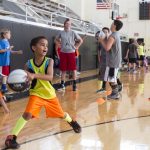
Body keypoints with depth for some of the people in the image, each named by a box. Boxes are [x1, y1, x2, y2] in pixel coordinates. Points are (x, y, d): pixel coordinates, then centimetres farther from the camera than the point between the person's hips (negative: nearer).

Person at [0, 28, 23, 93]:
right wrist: (8, 49, -25)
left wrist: (17, 52, 16)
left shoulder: (7, 42, 13)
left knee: (6, 74, 14)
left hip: (7, 61, 9)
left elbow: (9, 51, 20)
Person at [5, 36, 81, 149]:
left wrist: (34, 75, -45)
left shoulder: (49, 61, -16)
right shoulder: (29, 64, -14)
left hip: (50, 94, 1)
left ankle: (72, 122, 49)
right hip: (36, 94, -1)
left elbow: (50, 77, -32)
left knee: (61, 114, 16)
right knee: (28, 114, -22)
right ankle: (11, 137, -14)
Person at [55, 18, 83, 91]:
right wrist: (61, 43, 7)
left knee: (73, 69, -1)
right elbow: (56, 39, 19)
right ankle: (62, 84, 13)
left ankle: (74, 84, 8)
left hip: (71, 52, -1)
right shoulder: (61, 33, 3)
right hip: (63, 53, 1)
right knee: (63, 69, 6)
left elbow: (81, 40, 6)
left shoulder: (73, 33, -1)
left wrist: (76, 47, 0)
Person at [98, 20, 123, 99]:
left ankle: (115, 94, 1)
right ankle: (115, 93, 21)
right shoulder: (116, 35, 14)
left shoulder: (112, 36, -18)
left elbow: (107, 48, -26)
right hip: (115, 60, 10)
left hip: (112, 61, -10)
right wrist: (104, 40, 14)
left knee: (111, 79, -4)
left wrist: (102, 41, -12)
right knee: (112, 78, 16)